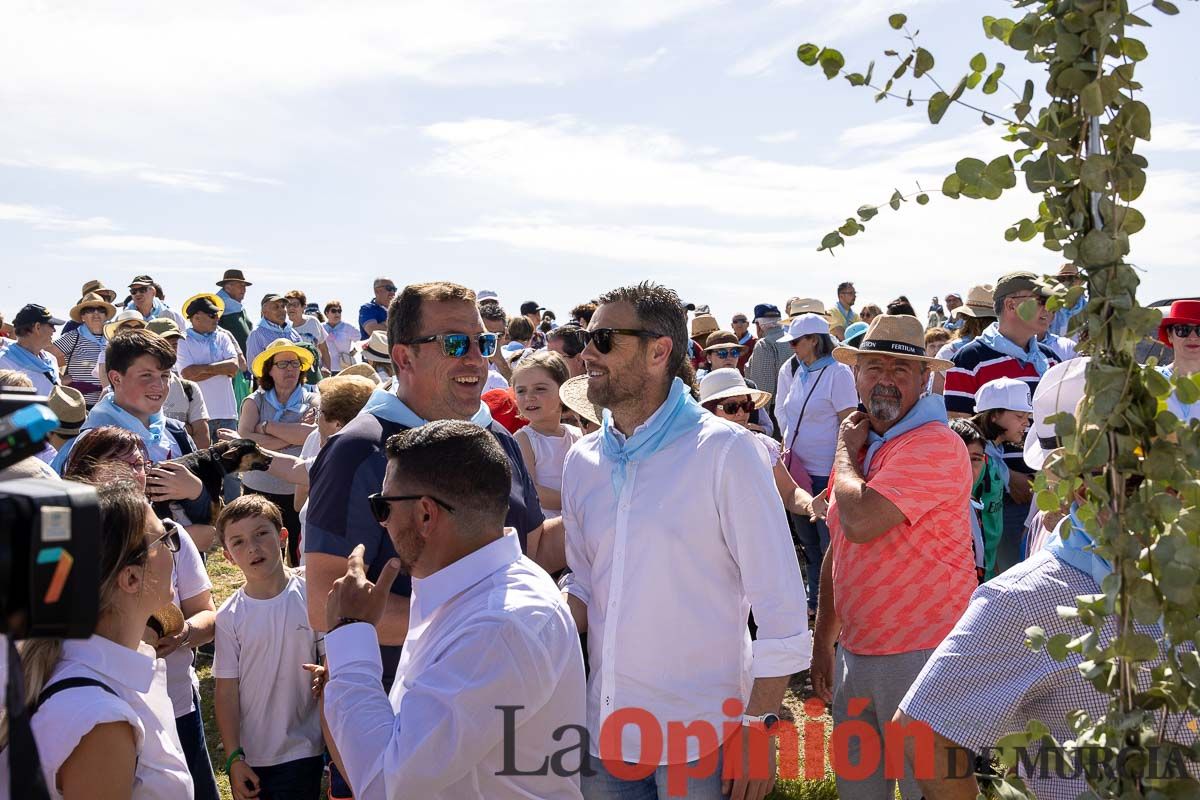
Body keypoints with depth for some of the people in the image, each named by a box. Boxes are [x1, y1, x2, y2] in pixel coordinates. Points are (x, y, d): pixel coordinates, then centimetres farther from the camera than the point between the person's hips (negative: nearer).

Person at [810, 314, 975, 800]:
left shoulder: (935, 445, -17)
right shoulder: (862, 447, 11)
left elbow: (860, 523, -28)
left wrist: (845, 453, -10)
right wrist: (822, 644, 17)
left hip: (921, 654, -8)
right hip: (856, 651, 8)